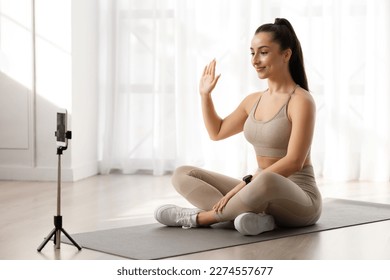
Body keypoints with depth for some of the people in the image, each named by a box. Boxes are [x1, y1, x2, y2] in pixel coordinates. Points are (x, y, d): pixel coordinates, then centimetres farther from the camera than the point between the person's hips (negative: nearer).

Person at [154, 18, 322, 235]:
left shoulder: (301, 101, -13)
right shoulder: (254, 101, 10)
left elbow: (294, 162, -22)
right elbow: (217, 132, 25)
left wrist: (245, 184, -27)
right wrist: (205, 95, 14)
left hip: (299, 200, -8)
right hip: (265, 194, 8)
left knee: (266, 182, -44)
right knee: (183, 175, -4)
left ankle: (200, 217, -20)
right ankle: (253, 216, -25)